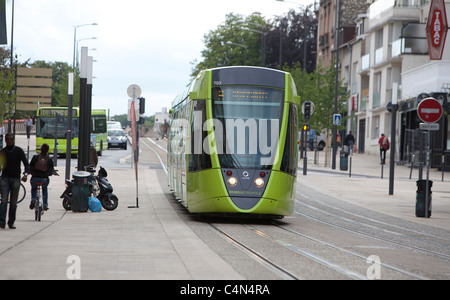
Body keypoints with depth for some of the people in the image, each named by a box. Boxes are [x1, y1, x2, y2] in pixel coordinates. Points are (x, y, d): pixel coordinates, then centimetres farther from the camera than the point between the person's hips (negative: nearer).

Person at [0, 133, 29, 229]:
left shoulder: (19, 151, 2)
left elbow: (26, 163, -1)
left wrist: (26, 174, -18)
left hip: (15, 178, 0)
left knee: (13, 202, 2)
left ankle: (11, 222, 9)